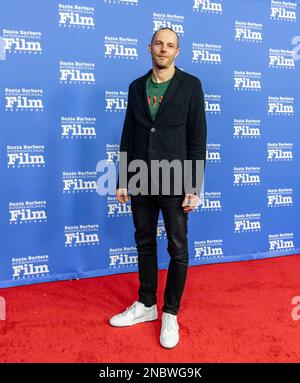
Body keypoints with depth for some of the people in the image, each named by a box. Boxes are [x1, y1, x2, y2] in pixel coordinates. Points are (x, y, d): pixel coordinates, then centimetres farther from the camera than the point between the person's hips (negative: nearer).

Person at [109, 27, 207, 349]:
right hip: (141, 181, 4)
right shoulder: (136, 87, 10)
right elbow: (128, 136, 10)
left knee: (178, 249, 5)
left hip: (174, 181, -4)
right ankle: (146, 305, 31)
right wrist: (122, 180, 7)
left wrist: (194, 186, -12)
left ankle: (170, 313, 22)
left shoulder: (190, 85, -1)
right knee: (144, 244, 13)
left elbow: (198, 138, -6)